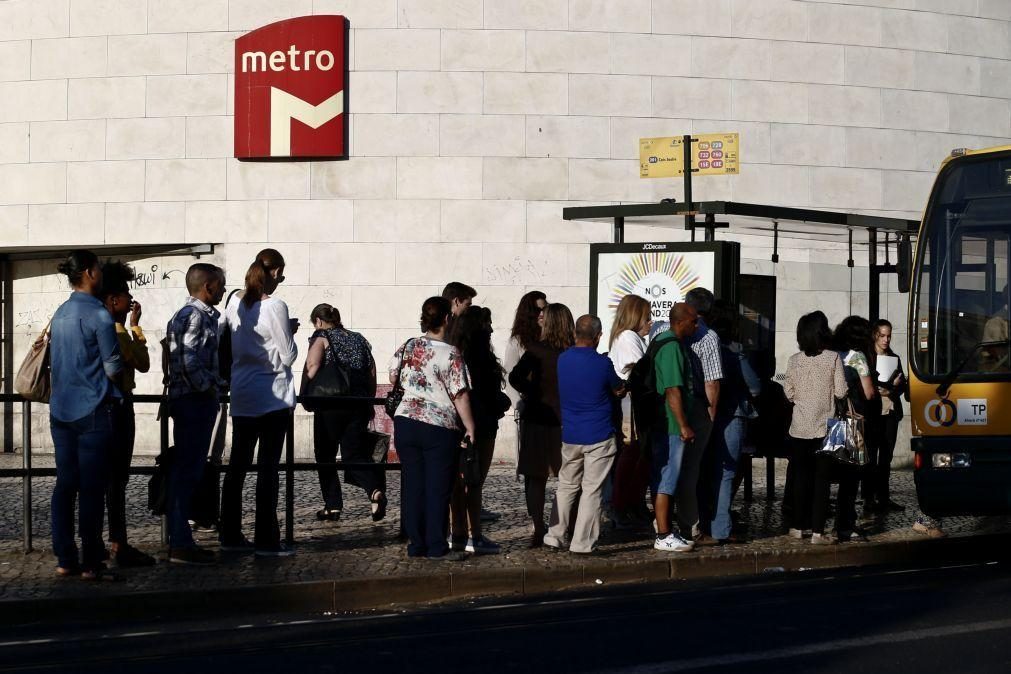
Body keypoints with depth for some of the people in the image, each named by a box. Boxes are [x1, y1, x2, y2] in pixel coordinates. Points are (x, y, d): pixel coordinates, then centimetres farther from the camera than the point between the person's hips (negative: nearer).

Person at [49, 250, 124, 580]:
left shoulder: (60, 314, 10)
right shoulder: (98, 315, -12)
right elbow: (114, 368, -11)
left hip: (61, 411, 7)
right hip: (94, 411, -7)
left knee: (65, 484, 8)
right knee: (92, 487, -3)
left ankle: (65, 559, 8)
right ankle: (91, 563, -2)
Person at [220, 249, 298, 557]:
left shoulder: (235, 307, 5)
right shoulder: (275, 307, -13)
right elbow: (288, 356, -11)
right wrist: (289, 332, 7)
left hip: (242, 397, 6)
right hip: (273, 397, -6)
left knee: (237, 465, 11)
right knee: (268, 468, -3)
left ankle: (231, 536, 16)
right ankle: (266, 540, -2)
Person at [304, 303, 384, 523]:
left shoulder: (321, 338, 0)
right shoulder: (359, 340, 16)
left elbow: (312, 367, -16)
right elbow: (372, 374, 14)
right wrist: (369, 403, 21)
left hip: (330, 407, -4)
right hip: (360, 406, 4)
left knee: (325, 457, 11)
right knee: (356, 454, 3)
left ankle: (333, 505, 10)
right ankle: (375, 490, -24)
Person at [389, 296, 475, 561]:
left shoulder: (407, 347, 3)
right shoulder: (450, 354, -12)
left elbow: (393, 378, 15)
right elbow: (461, 395, -13)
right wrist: (470, 427, -6)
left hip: (406, 422, 5)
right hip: (439, 428, -5)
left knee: (413, 485, 10)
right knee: (438, 489, 2)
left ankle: (416, 544, 14)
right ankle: (437, 547, 4)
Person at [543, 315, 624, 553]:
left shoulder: (562, 359, 0)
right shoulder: (602, 363, -14)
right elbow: (619, 390, 1)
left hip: (570, 435, 5)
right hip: (599, 436, -5)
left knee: (566, 486, 16)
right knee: (591, 490, 0)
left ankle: (555, 536, 17)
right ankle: (582, 542, 0)